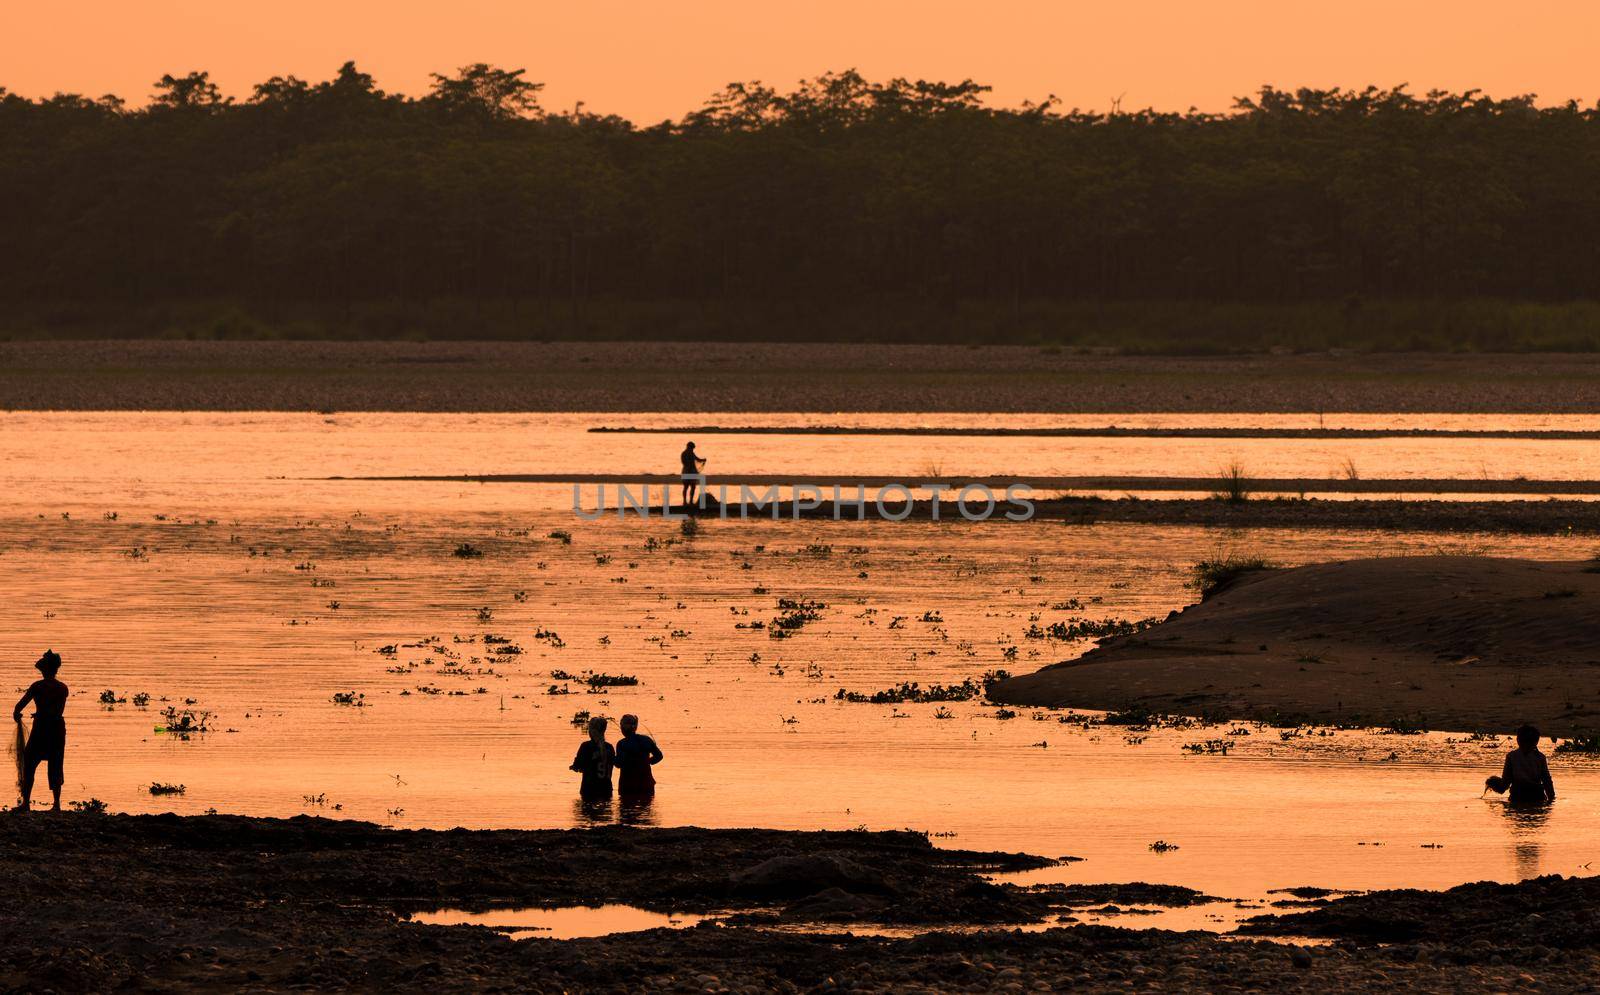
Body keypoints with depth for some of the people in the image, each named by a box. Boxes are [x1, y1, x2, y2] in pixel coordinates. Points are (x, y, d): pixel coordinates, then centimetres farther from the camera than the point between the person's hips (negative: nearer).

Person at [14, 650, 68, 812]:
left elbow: (21, 704, -9)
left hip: (41, 727, -4)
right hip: (58, 726, 4)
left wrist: (16, 715, 12)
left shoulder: (37, 686, -9)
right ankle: (56, 803, 7)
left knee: (29, 764, 5)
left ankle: (26, 802, 0)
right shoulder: (63, 688, 3)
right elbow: (59, 711, 10)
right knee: (55, 767, 11)